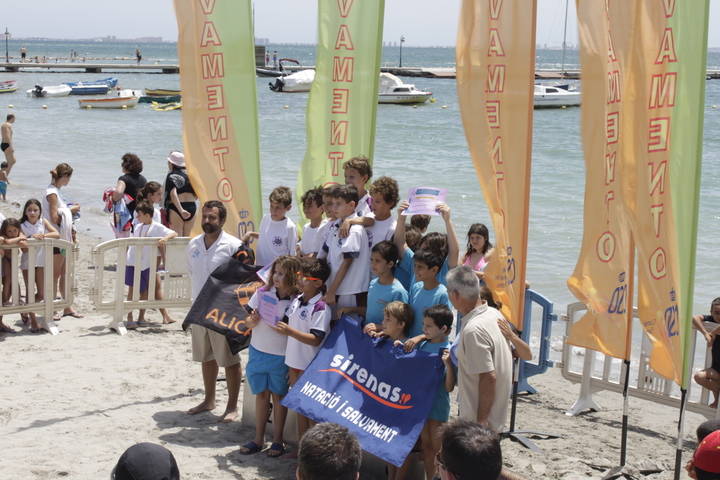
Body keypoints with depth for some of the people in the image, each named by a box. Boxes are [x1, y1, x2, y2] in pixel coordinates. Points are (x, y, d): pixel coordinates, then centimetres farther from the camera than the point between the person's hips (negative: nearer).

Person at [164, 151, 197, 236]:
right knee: (186, 238, 13)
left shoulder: (172, 176, -6)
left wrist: (181, 210, -27)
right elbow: (196, 195, 13)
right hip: (192, 207, 6)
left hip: (176, 208, -6)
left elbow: (173, 194, -20)